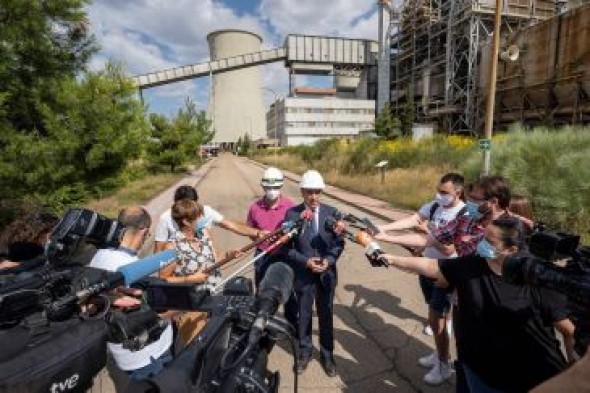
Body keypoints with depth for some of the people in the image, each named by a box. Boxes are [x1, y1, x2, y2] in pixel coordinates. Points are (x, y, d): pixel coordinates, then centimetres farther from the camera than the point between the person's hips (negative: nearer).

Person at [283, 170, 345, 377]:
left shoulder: (331, 212, -5)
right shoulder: (291, 214, -10)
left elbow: (339, 242, -1)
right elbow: (287, 247, -7)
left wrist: (329, 260, -16)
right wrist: (305, 261, -18)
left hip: (326, 273, 1)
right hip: (302, 273, -1)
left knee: (326, 315, 17)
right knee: (303, 315, 17)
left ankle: (327, 354, 39)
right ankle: (305, 352, 41)